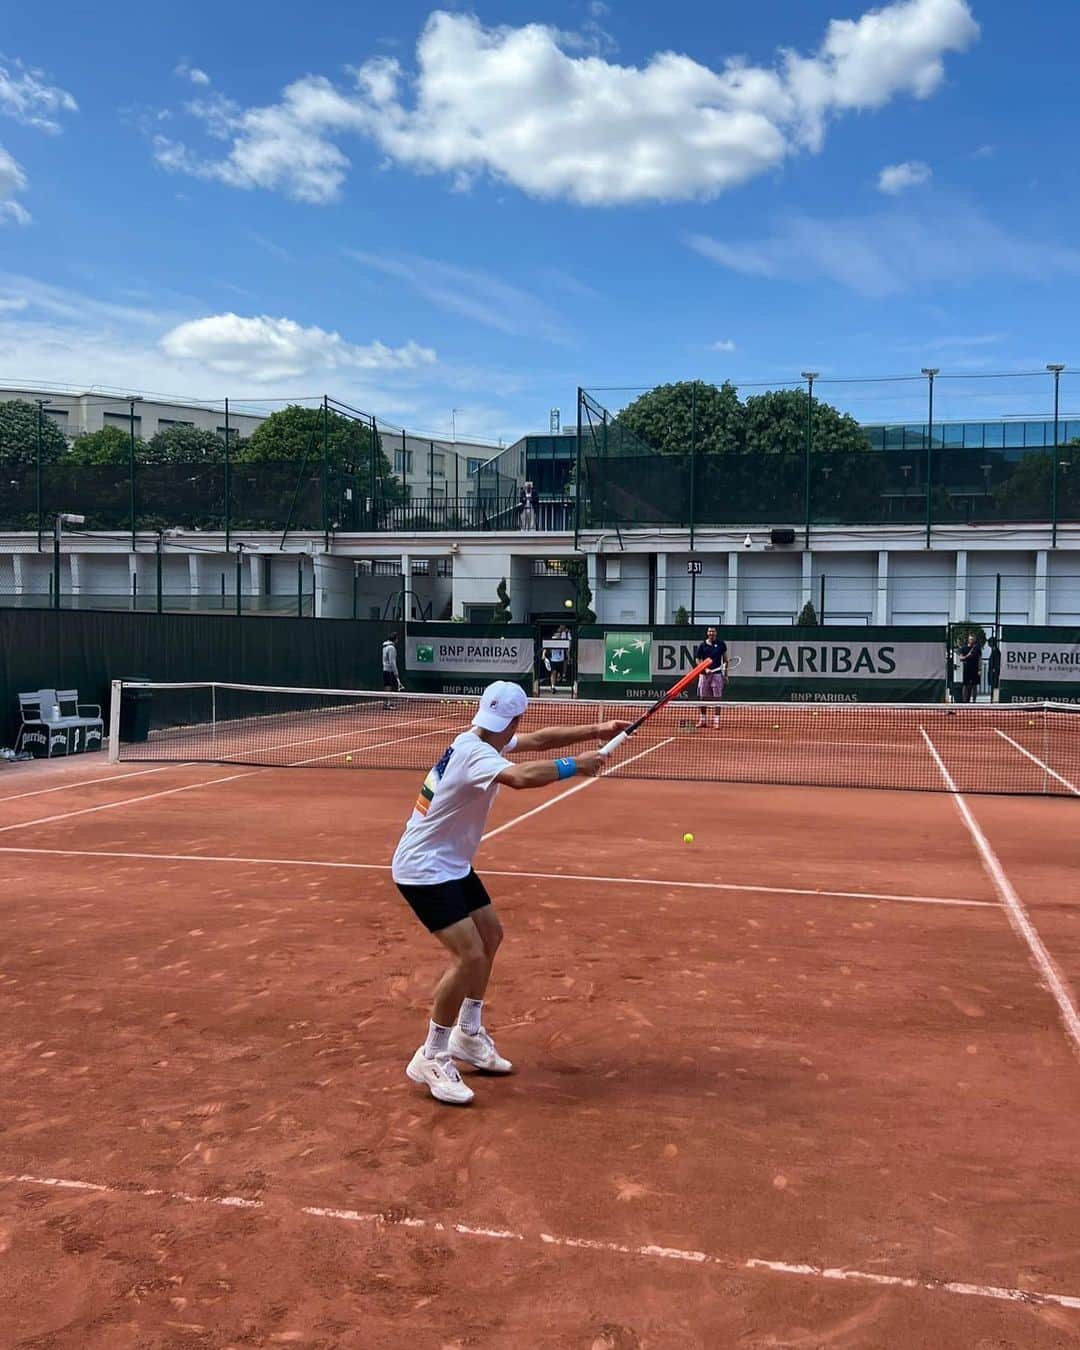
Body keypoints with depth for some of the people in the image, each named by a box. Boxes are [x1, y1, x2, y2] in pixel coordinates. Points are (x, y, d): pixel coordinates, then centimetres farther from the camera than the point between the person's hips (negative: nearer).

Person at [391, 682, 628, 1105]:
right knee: (469, 956, -17)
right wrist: (574, 766, -37)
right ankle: (431, 1058, -1)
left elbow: (537, 739, 11)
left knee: (490, 934, 21)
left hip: (452, 865, 11)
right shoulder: (475, 754, -29)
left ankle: (468, 1035, 33)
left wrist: (595, 731, 3)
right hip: (424, 870, -11)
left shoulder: (479, 740, 0)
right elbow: (520, 777, -49)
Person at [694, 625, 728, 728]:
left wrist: (725, 674, 9)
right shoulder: (702, 645, 2)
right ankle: (701, 721, 13)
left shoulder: (721, 644, 4)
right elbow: (698, 660, 4)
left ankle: (716, 722, -1)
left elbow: (725, 659, 12)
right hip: (704, 674, 1)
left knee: (716, 699, -3)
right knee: (702, 698, 4)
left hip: (717, 674, -1)